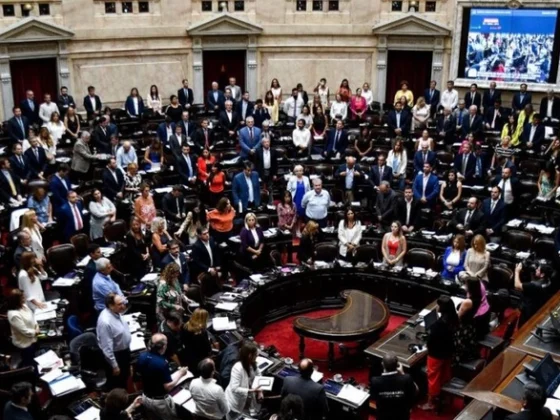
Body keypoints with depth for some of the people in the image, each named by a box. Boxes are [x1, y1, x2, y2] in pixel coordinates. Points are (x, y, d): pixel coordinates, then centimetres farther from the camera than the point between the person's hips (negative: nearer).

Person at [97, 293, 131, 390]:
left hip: (124, 351, 9)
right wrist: (114, 365, -21)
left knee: (124, 378, 28)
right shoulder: (105, 321, -34)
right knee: (116, 384, 14)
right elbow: (107, 347, -28)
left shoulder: (117, 312, -8)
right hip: (115, 355, -9)